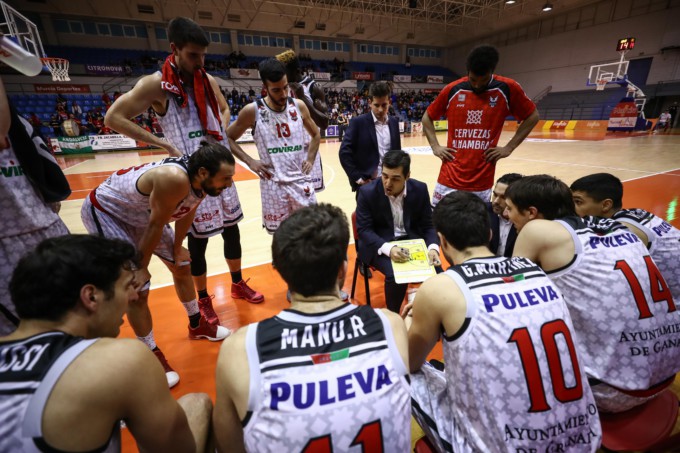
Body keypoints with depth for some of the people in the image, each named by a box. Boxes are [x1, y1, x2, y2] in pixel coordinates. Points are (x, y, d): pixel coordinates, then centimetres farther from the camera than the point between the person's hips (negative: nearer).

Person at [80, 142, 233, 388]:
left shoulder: (201, 179, -16)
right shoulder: (174, 179, -41)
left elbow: (187, 211, 0)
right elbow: (156, 226, -30)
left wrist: (178, 247, 8)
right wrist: (140, 267, -16)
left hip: (140, 211, 8)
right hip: (104, 210, -8)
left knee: (181, 266, 11)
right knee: (138, 289, -11)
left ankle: (197, 324, 32)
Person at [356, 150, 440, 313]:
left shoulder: (420, 189, -6)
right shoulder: (367, 191, -14)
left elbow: (428, 225, 0)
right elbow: (364, 230, -15)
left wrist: (433, 247, -22)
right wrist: (388, 248, -32)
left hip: (411, 240, 3)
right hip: (379, 243, -3)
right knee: (396, 274, -29)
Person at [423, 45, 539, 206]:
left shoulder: (507, 88, -1)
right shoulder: (452, 90, 0)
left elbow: (532, 116, 11)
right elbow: (427, 117, 13)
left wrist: (509, 147, 2)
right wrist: (435, 147, 1)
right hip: (449, 179, 1)